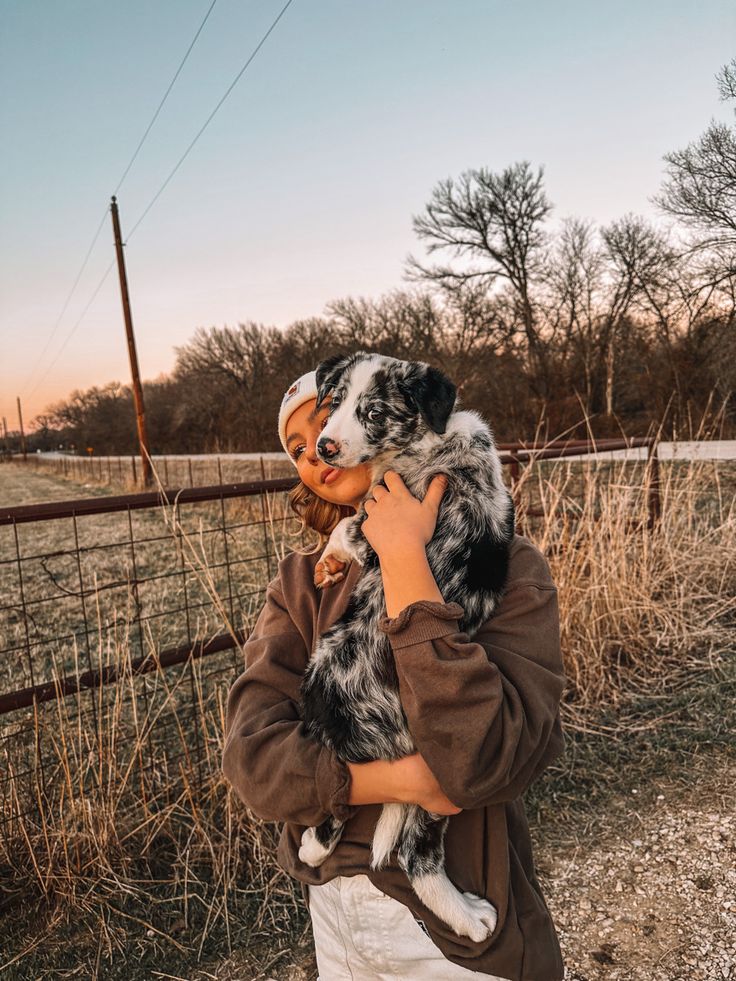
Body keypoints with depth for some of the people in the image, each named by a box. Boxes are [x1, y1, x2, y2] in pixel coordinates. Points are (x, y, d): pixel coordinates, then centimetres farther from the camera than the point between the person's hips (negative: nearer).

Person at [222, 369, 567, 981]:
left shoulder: (507, 567, -16)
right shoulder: (301, 581, -5)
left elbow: (485, 761, -30)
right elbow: (253, 758, -14)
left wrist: (403, 557, -29)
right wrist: (408, 780, -26)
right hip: (331, 903, 3)